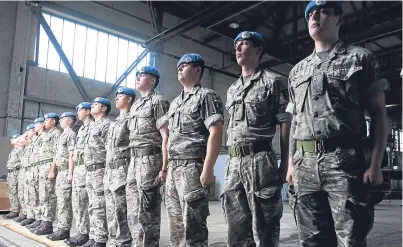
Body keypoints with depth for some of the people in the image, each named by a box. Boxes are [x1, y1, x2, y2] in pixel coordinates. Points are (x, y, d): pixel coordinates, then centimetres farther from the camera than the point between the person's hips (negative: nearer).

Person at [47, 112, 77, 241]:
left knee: (65, 202, -8)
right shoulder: (61, 136, 22)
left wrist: (70, 173, -21)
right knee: (60, 201, 11)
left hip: (66, 172, -10)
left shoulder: (71, 134, -7)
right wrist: (52, 170, 19)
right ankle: (61, 228, 16)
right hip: (60, 172, 10)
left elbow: (72, 155, -16)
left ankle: (65, 230, -4)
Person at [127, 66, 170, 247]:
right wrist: (132, 161, 15)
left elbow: (165, 136, -12)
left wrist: (164, 166, -18)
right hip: (134, 161, 9)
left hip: (149, 159, -9)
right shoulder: (135, 106, 20)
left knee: (146, 208, -5)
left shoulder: (158, 101, -5)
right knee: (133, 208, 12)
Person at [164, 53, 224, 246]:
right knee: (175, 226, 13)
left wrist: (207, 169, -20)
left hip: (192, 168, -8)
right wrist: (167, 168, 15)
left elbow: (216, 133, -14)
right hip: (173, 169, 8)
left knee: (192, 225, -4)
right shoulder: (174, 103, 21)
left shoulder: (206, 96, -4)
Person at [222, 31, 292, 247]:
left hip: (260, 161, -6)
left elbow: (286, 126, -5)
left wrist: (284, 165, -11)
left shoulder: (273, 82, 1)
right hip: (234, 163, 7)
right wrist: (230, 163, 14)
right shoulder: (232, 89, 20)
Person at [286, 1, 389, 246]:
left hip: (344, 161, -4)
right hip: (305, 166, 4)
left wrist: (375, 163, -8)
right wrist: (291, 163, 12)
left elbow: (379, 113, 1)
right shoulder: (297, 70, 18)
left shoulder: (360, 58, 6)